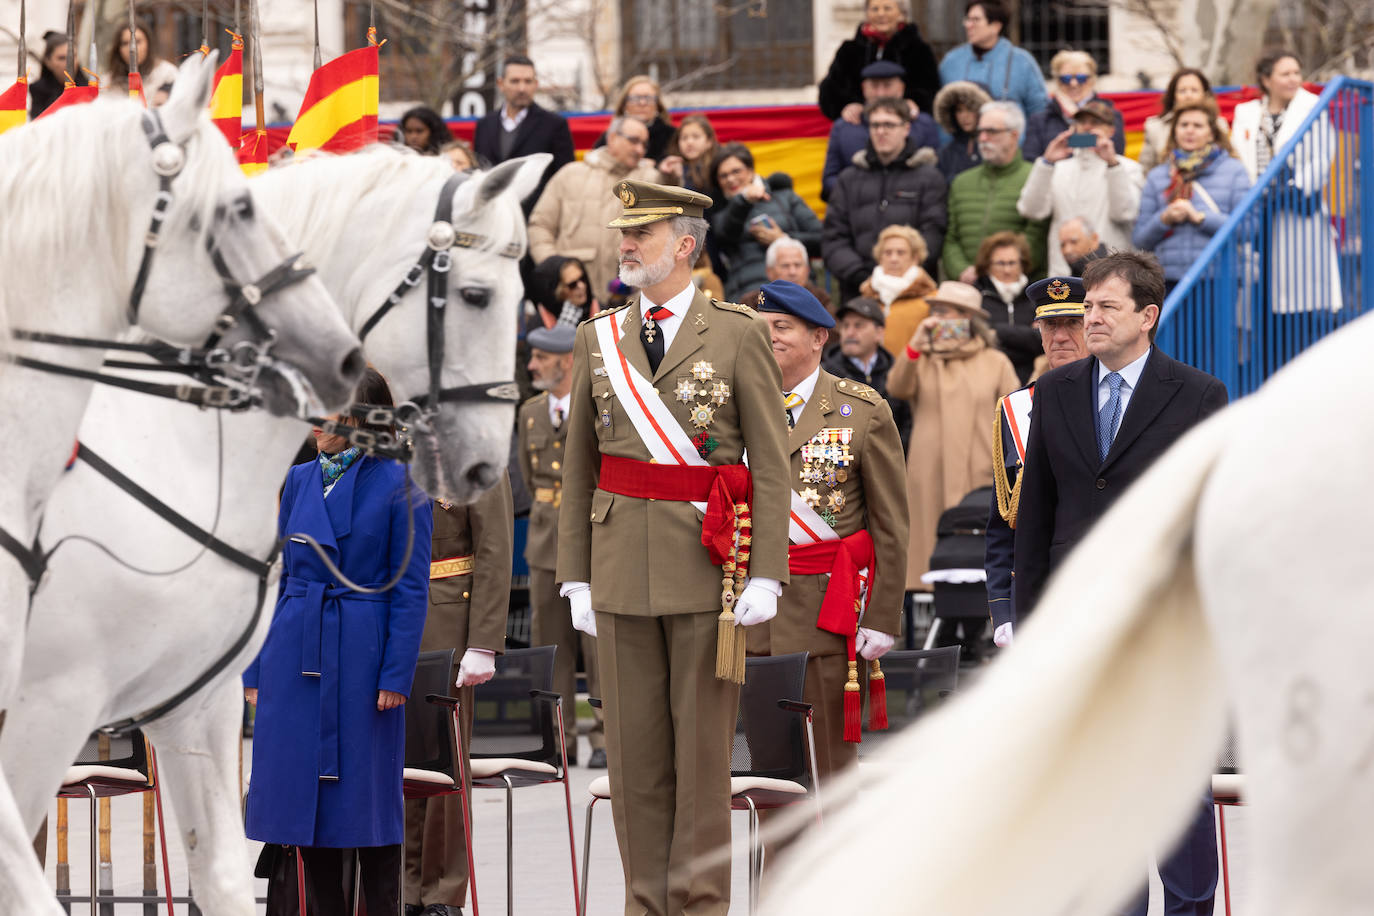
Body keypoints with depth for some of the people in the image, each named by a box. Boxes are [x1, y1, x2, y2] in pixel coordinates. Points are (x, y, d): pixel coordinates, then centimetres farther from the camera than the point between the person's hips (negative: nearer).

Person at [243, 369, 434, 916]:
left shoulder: (397, 485, -5)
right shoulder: (299, 481, 10)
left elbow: (411, 588, -6)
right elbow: (282, 579, 13)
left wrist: (396, 674, -12)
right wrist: (257, 668, 9)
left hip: (361, 657, -5)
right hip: (296, 659, 5)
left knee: (367, 796, -1)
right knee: (304, 793, 6)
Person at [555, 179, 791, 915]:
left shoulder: (739, 336, -1)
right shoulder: (597, 338, 10)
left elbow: (771, 465, -3)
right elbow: (578, 467, 12)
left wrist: (765, 575, -10)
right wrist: (575, 576, 6)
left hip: (708, 564, -3)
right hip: (623, 566, 3)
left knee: (703, 741, 0)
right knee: (634, 745, 4)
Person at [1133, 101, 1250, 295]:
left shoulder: (1233, 170, 8)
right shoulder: (1157, 176, 16)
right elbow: (1140, 240, 15)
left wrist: (1200, 218, -8)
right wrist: (1164, 219, -5)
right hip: (1170, 279, 2)